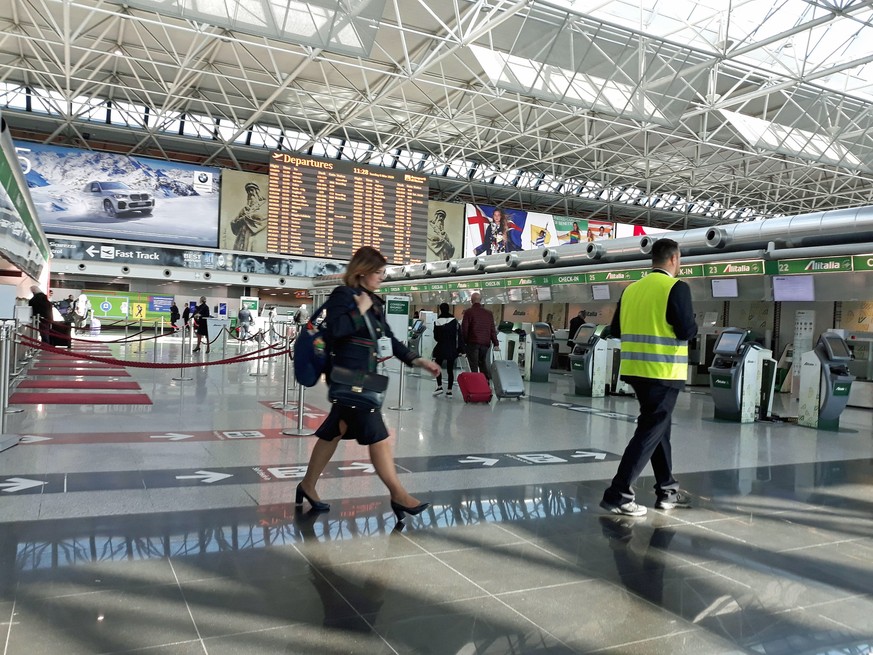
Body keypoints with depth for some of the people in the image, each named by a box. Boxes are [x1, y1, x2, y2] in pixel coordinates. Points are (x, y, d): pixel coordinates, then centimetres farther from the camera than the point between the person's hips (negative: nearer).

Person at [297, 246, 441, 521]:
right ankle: (398, 495, 0)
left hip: (364, 377, 8)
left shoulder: (375, 302, 15)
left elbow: (388, 338, 16)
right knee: (377, 435, -6)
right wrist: (359, 311, -15)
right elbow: (335, 329, -24)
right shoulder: (343, 295, -9)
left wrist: (417, 360, 7)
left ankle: (308, 485, 25)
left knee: (335, 432, 14)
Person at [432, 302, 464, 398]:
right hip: (452, 349, 1)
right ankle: (449, 390, 6)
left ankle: (439, 386, 0)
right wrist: (460, 348, -2)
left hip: (441, 348, -1)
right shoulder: (454, 321, -6)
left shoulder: (437, 322, -7)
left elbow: (435, 337, -1)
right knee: (450, 369, 7)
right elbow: (458, 336, -7)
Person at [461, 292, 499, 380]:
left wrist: (464, 341, 3)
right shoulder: (488, 313, 8)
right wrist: (496, 343, 9)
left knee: (474, 366, 0)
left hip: (473, 343, -4)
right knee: (482, 363, 19)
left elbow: (464, 329, -7)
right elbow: (492, 330, 8)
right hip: (485, 343, 4)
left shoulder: (468, 312, -6)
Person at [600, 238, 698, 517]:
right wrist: (692, 322, 6)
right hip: (663, 372, -7)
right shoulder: (676, 288, -10)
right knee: (650, 432, -1)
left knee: (659, 428, 19)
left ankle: (667, 491, 29)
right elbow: (686, 331, -15)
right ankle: (617, 495, -2)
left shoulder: (631, 289, 8)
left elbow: (616, 329, 11)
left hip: (637, 369, 7)